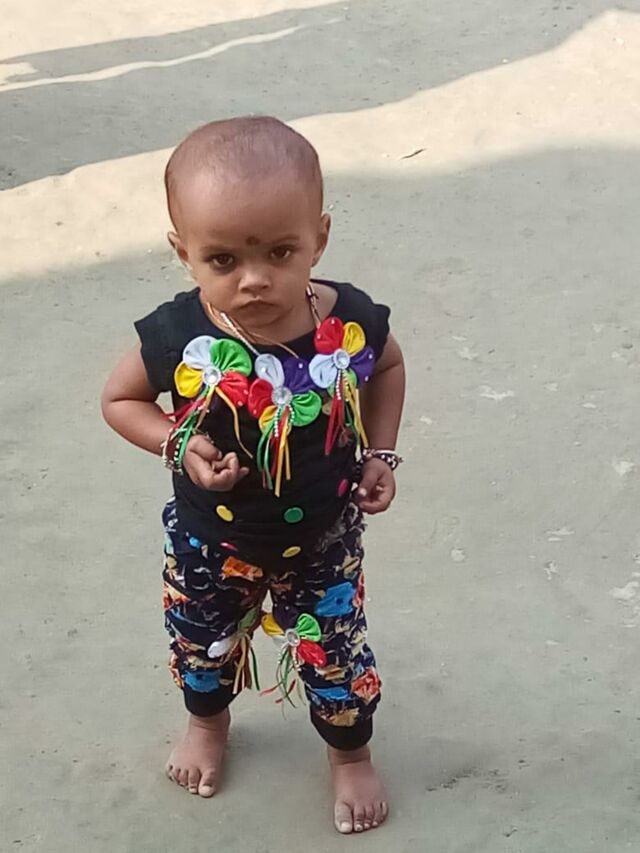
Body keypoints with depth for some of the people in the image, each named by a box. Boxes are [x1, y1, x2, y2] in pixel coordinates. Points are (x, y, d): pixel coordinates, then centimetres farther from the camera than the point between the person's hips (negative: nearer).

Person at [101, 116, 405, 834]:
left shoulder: (353, 322, -25)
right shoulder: (177, 339, -30)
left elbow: (387, 368, 0)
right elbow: (119, 400, -10)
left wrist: (380, 455, -7)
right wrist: (179, 446, -26)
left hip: (322, 540, 0)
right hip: (211, 543, 1)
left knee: (336, 655, 18)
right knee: (201, 643, 26)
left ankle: (350, 753, 50)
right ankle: (208, 720, 61)